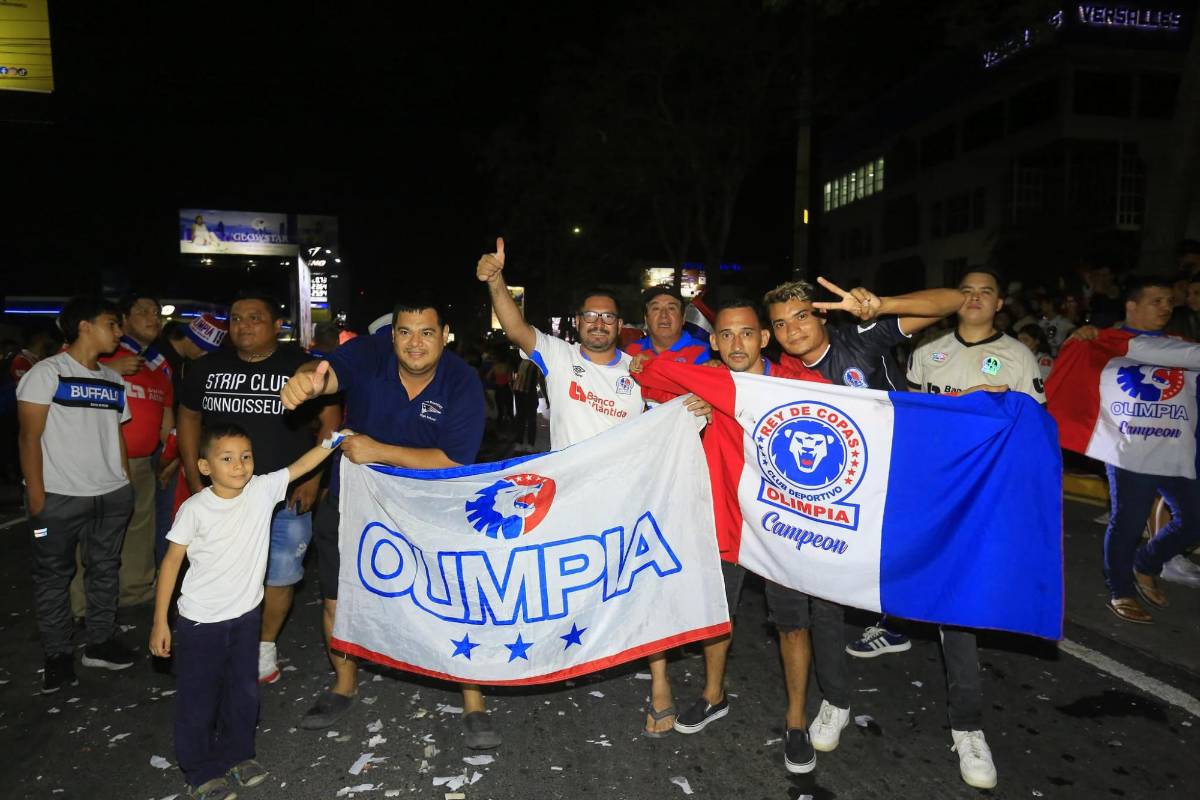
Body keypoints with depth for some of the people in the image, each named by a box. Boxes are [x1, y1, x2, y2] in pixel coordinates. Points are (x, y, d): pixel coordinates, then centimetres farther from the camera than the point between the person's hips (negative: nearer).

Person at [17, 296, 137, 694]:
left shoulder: (113, 380, 12)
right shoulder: (47, 372, -5)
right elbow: (30, 436, -8)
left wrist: (127, 483, 10)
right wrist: (36, 496, -11)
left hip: (111, 496, 6)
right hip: (59, 496, -5)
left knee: (105, 568, 12)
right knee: (54, 574, 6)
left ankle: (101, 642, 25)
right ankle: (57, 655, 18)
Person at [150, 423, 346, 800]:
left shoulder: (263, 490, -10)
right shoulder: (195, 509, -17)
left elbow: (300, 466, -14)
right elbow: (172, 561, -10)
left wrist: (332, 441, -29)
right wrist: (160, 622, -7)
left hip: (246, 615, 4)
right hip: (200, 622, -3)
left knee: (244, 692, 19)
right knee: (198, 699, 11)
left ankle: (236, 754, 41)